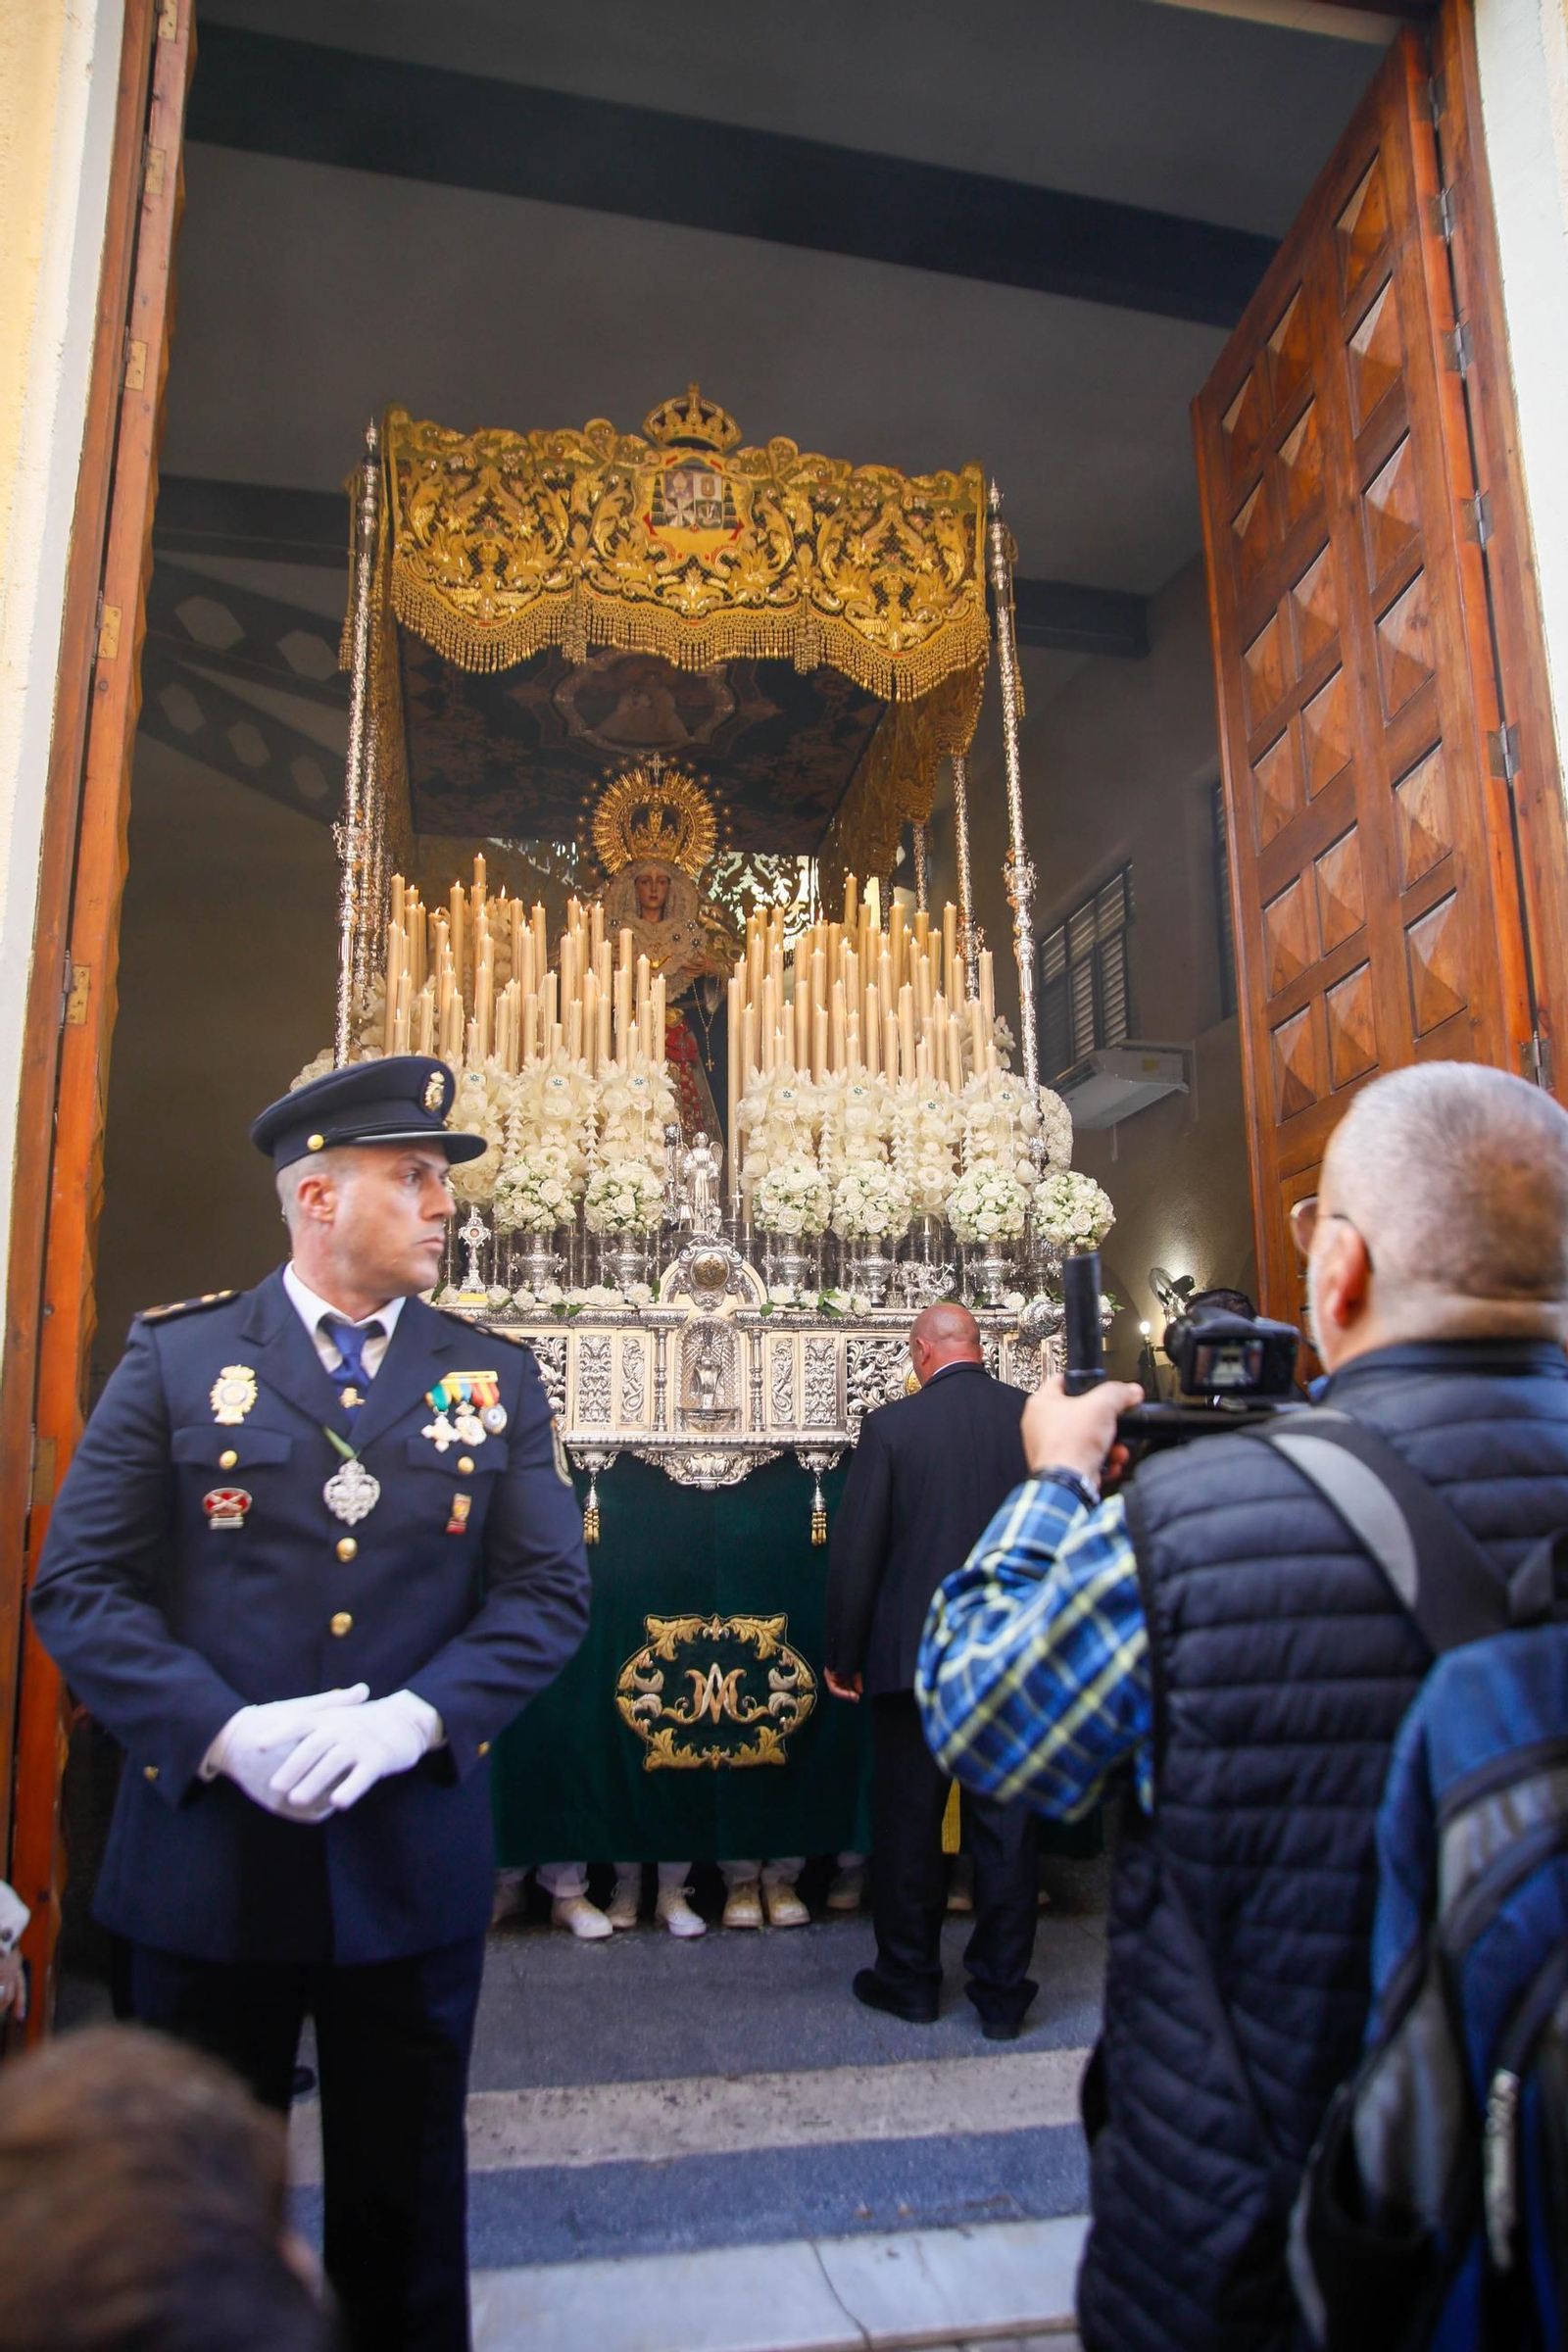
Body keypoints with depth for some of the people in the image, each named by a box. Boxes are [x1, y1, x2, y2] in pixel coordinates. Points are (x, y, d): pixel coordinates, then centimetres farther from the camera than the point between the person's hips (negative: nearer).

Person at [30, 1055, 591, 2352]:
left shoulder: (497, 1377, 1)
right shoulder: (175, 1356, -3)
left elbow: (549, 1591, -4)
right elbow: (81, 1586, -7)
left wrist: (411, 1718, -18)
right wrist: (223, 1731, -20)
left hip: (415, 1856, 1)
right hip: (207, 1849, -1)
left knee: (405, 2186, 20)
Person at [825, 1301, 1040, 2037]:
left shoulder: (891, 1425, -11)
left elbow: (855, 1552, -9)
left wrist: (843, 1657, 1)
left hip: (914, 1658, -2)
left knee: (908, 1824, 13)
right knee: (1006, 1827, 13)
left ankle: (908, 1978, 27)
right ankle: (1002, 1991, 23)